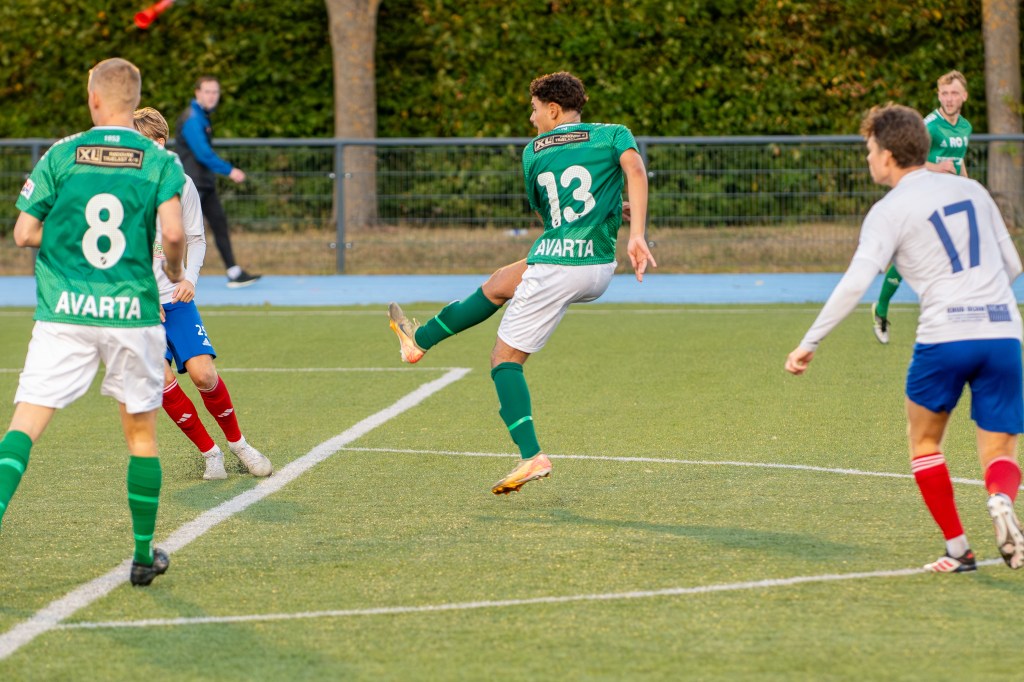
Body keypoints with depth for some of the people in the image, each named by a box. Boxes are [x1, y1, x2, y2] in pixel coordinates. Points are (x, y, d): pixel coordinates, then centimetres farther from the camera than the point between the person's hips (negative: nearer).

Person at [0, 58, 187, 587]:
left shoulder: (61, 156, 1)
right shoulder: (160, 161, 0)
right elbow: (172, 232, -12)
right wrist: (175, 275, 8)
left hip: (63, 313, -1)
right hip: (133, 312, 1)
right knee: (141, 431, 14)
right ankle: (144, 554, 20)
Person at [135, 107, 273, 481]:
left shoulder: (180, 184, 1)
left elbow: (196, 240, 10)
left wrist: (189, 278, -9)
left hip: (176, 296, 1)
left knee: (203, 373, -12)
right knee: (160, 378, -14)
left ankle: (237, 443, 12)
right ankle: (209, 452, 2)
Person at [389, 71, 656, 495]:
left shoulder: (534, 152, 10)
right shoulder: (612, 135, 7)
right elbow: (634, 169, -15)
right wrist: (636, 234, -20)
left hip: (554, 265, -4)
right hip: (599, 272, 4)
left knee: (506, 358, 6)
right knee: (499, 284, 27)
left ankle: (532, 456, -8)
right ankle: (420, 340, 37)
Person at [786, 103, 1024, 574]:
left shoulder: (890, 211, 1)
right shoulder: (972, 190, 17)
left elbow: (855, 283, -9)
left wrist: (810, 342, -5)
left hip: (945, 334, -4)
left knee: (924, 441, 18)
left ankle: (958, 549, 13)